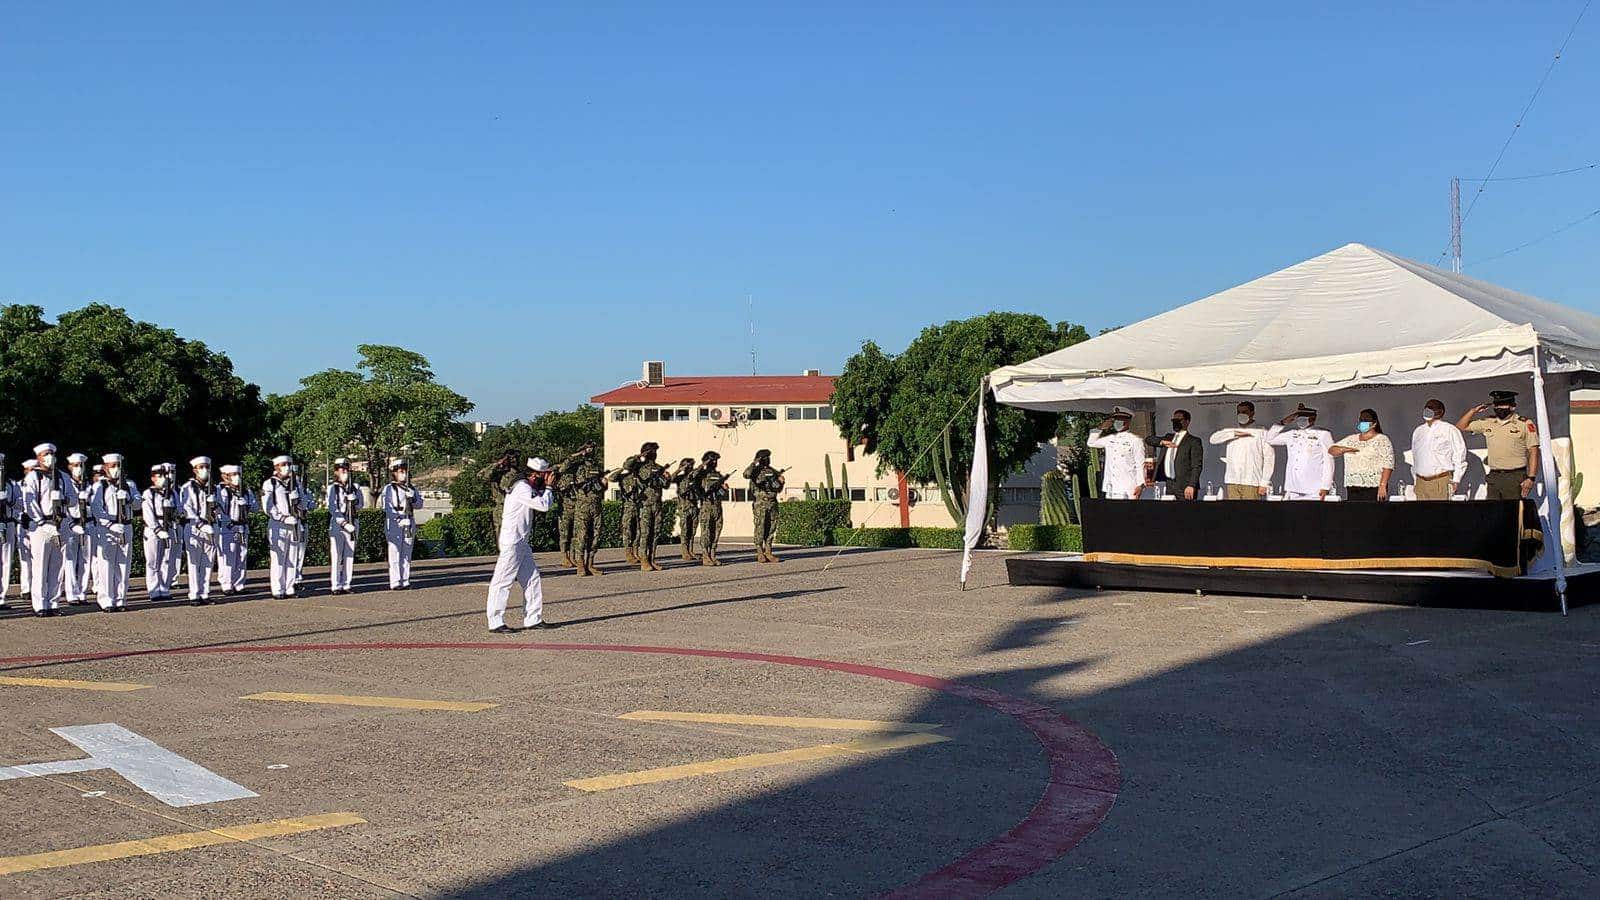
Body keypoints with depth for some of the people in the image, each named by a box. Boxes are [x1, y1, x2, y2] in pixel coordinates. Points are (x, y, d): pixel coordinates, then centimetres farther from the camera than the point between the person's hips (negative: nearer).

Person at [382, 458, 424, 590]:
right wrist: (399, 518, -22)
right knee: (395, 554, -7)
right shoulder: (389, 489, -2)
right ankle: (395, 582, -6)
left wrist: (412, 501, -11)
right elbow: (387, 508, -11)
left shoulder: (412, 488, 14)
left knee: (407, 554, 8)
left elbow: (420, 504, 10)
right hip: (394, 525, -5)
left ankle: (405, 581, 13)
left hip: (409, 524, 5)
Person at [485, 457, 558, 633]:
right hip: (511, 541, -11)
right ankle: (496, 623, -5)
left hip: (521, 543, 11)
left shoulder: (529, 489, 14)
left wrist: (546, 488, 7)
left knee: (532, 579, 12)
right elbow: (544, 506, -19)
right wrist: (548, 487, -6)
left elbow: (548, 501, 23)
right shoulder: (522, 489, -17)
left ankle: (533, 619, 18)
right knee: (503, 581, -7)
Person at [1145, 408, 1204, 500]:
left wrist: (1191, 486, -19)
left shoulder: (1193, 441, 0)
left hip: (1185, 486, -6)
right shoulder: (1168, 437, 20)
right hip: (1169, 485, 6)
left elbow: (1197, 466, -7)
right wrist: (1162, 442, -5)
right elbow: (1148, 440, 16)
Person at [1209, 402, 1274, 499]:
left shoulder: (1261, 432, 2)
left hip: (1251, 483, -4)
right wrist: (1235, 434, -8)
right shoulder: (1231, 431, 16)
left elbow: (1269, 457, -1)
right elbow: (1214, 438, 2)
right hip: (1232, 482, 4)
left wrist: (1264, 483, -8)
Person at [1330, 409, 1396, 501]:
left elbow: (1388, 465, -7)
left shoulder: (1382, 440, 2)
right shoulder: (1351, 439, 18)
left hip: (1373, 488, -5)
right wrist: (1344, 449, -5)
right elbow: (1331, 450, 17)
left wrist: (1382, 486, -17)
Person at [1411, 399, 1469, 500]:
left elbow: (1459, 456, 0)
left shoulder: (1450, 430, 0)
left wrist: (1455, 480, -5)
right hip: (1421, 483, 5)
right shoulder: (1417, 431, 16)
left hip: (1441, 483, -5)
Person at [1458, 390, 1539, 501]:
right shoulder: (1487, 424, 12)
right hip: (1493, 478, 4)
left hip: (1515, 478, -4)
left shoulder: (1525, 424, 1)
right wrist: (1473, 411, 5)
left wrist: (1531, 478, -10)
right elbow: (1461, 427, 19)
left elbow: (1533, 452, -2)